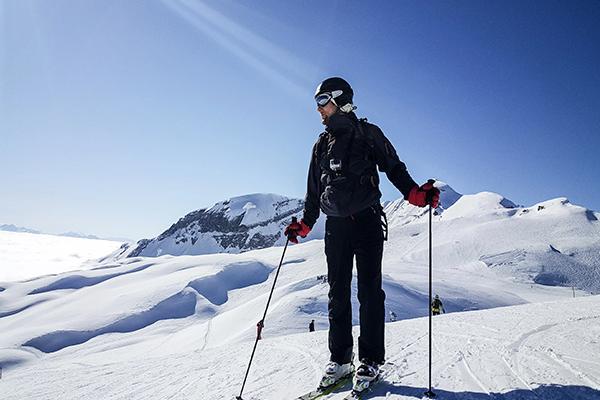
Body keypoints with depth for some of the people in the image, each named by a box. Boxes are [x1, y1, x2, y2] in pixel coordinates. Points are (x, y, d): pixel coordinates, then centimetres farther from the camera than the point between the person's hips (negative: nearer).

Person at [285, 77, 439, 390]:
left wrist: (417, 194, -15)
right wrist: (304, 224, 16)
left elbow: (394, 168, 1)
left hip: (367, 221, -4)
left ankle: (371, 359, 4)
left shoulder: (368, 134, 3)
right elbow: (314, 191, 21)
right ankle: (340, 359, 13)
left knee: (369, 290, -4)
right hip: (335, 225, 5)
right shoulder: (322, 145, 17)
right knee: (338, 293, 5)